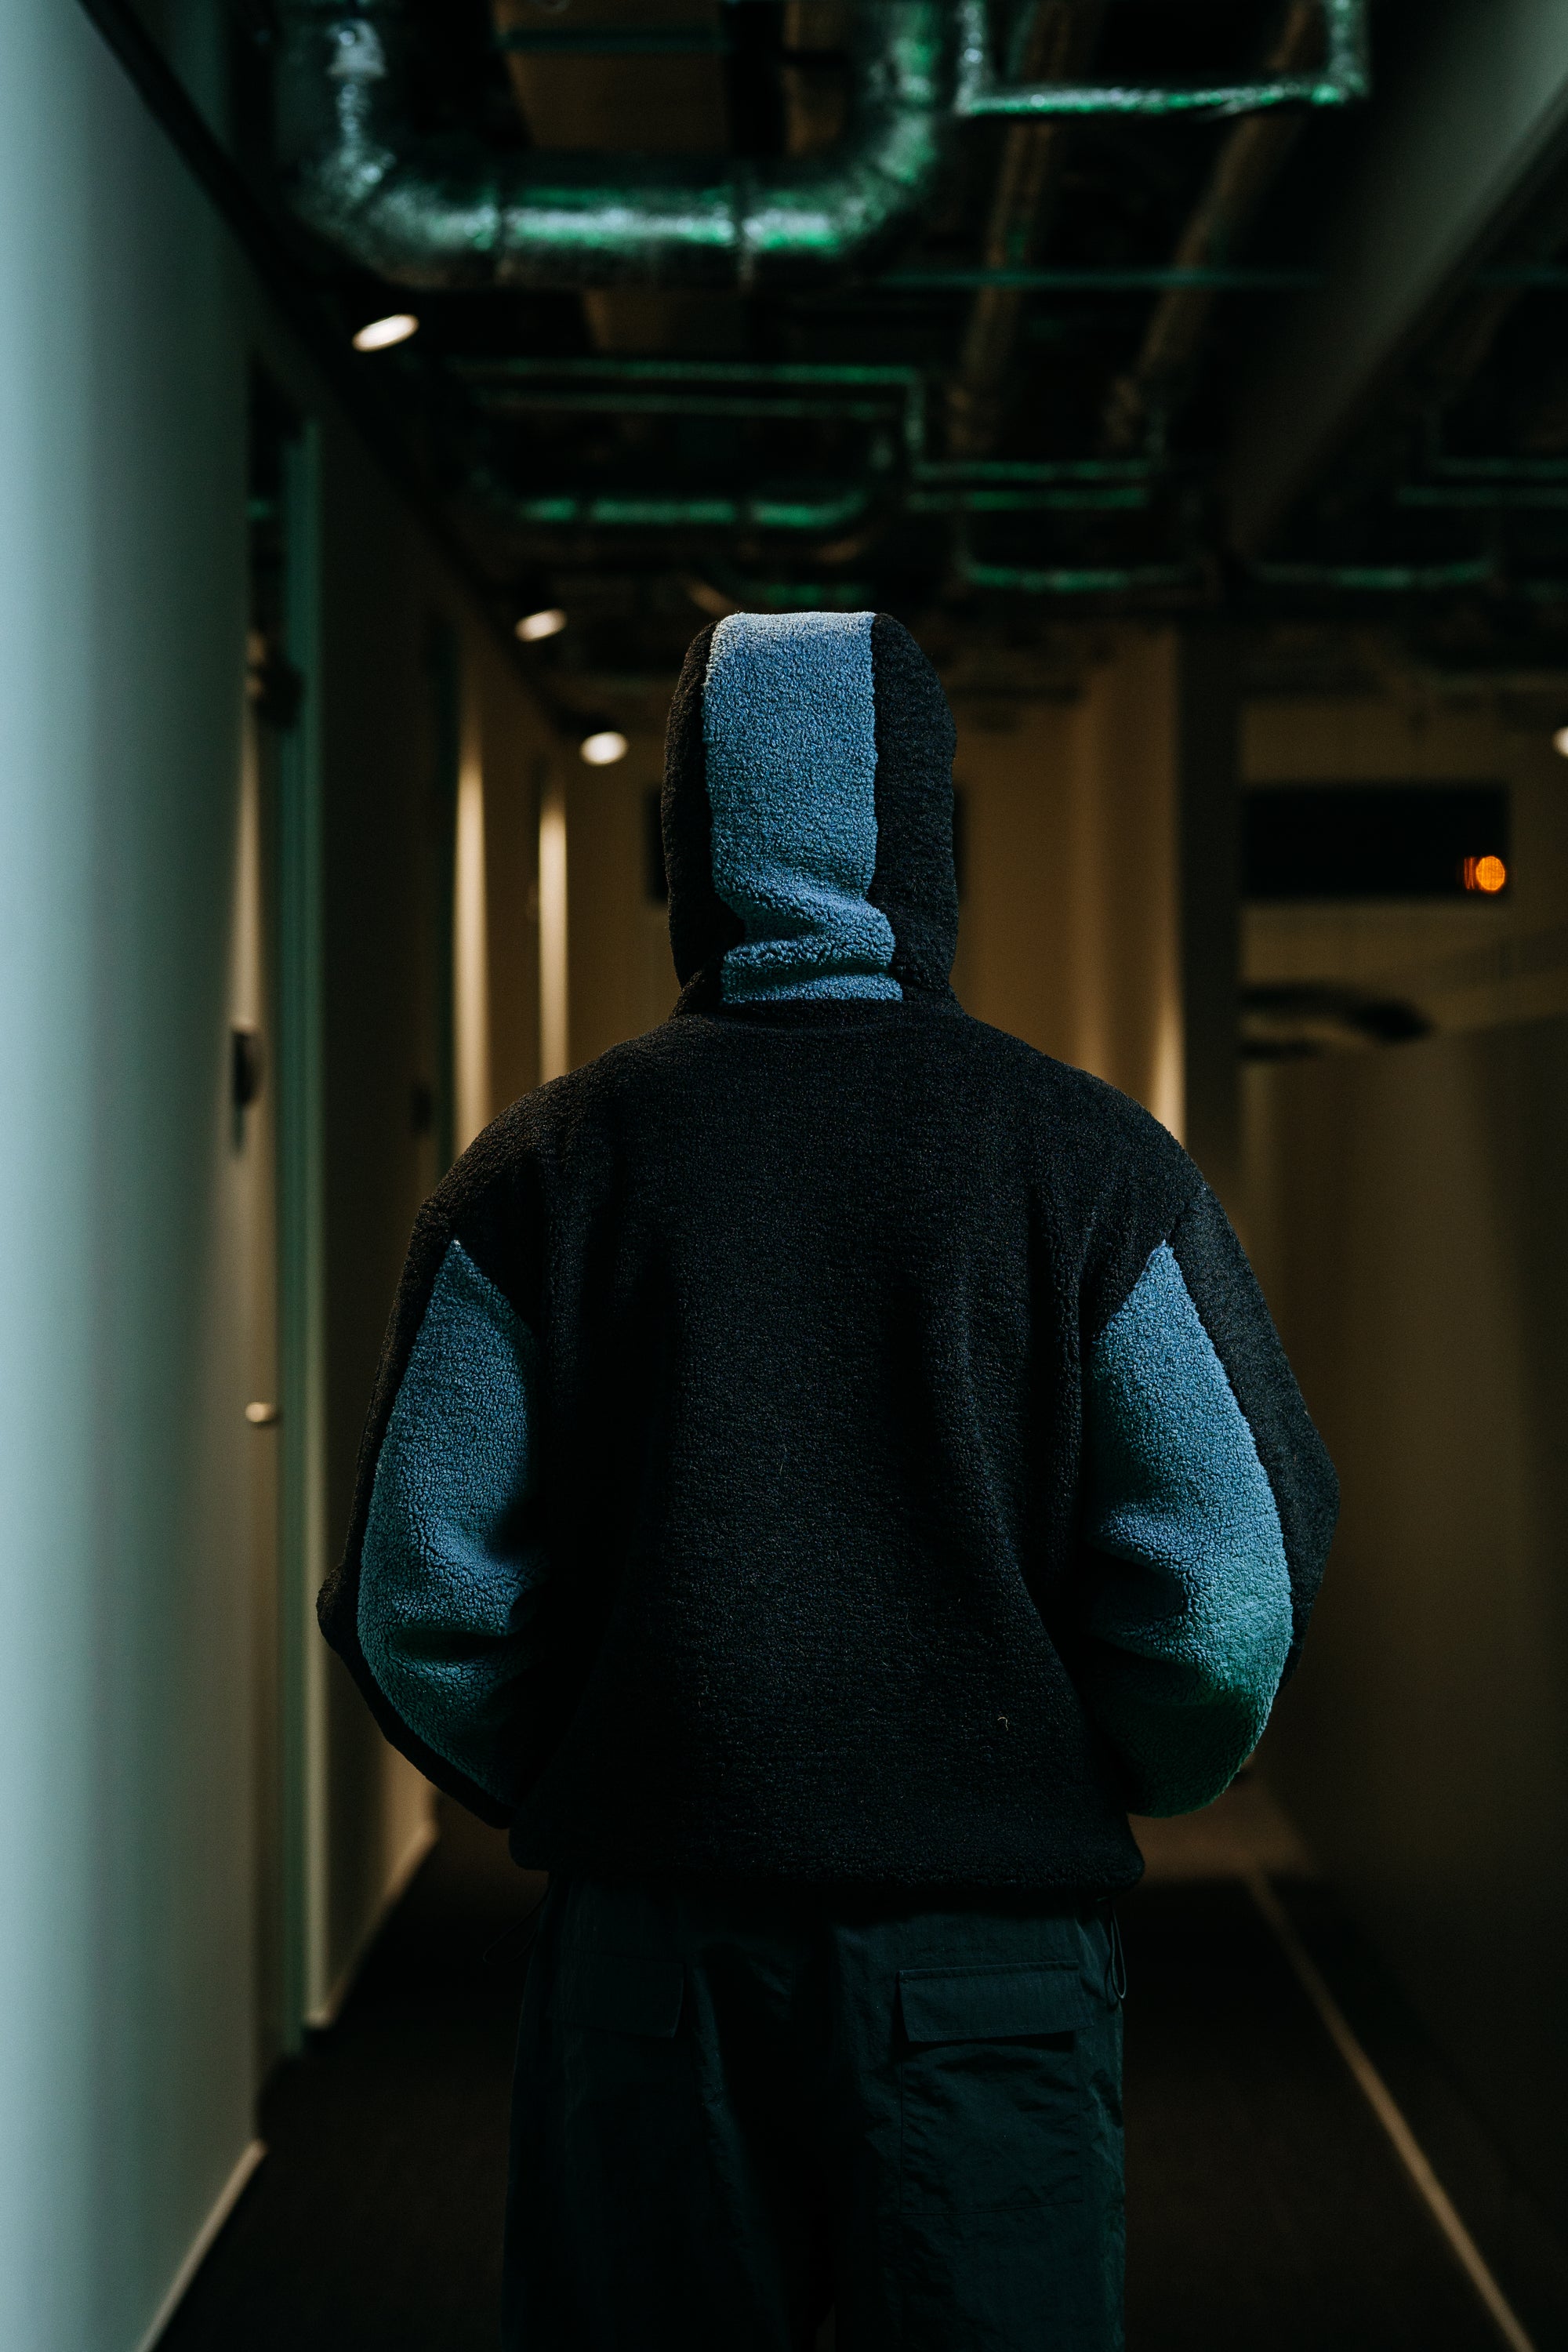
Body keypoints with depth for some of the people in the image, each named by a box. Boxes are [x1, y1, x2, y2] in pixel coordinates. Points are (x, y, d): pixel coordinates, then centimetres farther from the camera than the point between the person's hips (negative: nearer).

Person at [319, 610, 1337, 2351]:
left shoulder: (542, 1171, -1)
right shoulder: (1092, 1160, -3)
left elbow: (419, 1604, -1)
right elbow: (1235, 1595, -6)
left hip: (650, 1946, 1)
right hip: (996, 1949, -1)